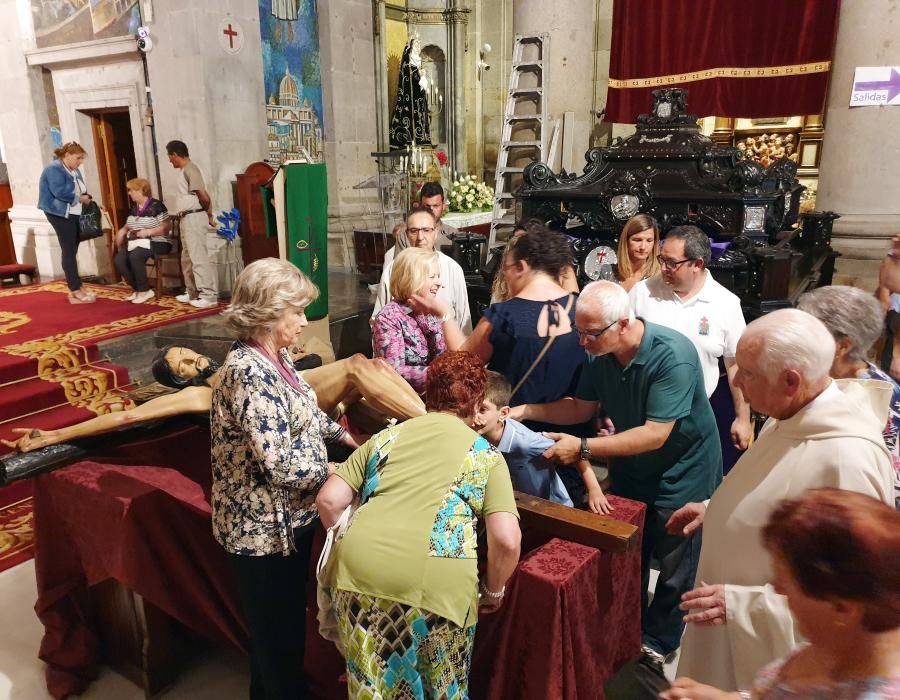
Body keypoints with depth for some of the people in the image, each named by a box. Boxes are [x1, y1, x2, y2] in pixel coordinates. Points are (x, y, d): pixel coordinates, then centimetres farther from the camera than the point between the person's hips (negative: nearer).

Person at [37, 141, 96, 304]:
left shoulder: (74, 170, 15)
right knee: (69, 252, -8)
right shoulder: (54, 169, -13)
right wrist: (79, 198, -16)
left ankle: (74, 288, 14)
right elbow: (59, 191, -25)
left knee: (72, 252, 10)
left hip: (75, 215, 9)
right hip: (61, 215, -9)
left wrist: (85, 198, -5)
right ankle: (76, 291, -7)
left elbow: (80, 190, 16)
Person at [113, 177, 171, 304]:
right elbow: (126, 227, 20)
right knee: (119, 259, -19)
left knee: (135, 256, -34)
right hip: (135, 243, 7)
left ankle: (145, 290, -17)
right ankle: (138, 289, -6)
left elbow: (167, 227, -14)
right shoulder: (133, 208, 17)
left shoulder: (156, 206, -8)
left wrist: (148, 232, -23)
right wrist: (122, 232, -2)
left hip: (156, 243, -7)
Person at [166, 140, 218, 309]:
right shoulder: (185, 170, 18)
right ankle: (192, 292, 24)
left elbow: (204, 197, -18)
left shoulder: (190, 169, -13)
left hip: (194, 218, -11)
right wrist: (208, 215, 11)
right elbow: (203, 197, 16)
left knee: (199, 257, -11)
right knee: (187, 258, 16)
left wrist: (208, 215, -2)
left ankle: (209, 295, -10)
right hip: (187, 218, 11)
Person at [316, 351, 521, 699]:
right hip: (436, 583, -2)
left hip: (361, 571, 3)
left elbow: (329, 500, 13)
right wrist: (493, 591, 14)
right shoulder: (486, 455, 10)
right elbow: (507, 540, -3)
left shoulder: (387, 437, 18)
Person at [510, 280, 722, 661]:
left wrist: (583, 447, -35)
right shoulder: (599, 354, -14)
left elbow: (655, 434, -34)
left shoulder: (672, 354, -33)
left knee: (675, 565, 11)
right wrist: (525, 411, -13)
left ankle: (658, 639, 34)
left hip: (682, 470, -5)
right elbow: (582, 407, 0)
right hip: (631, 469, 6)